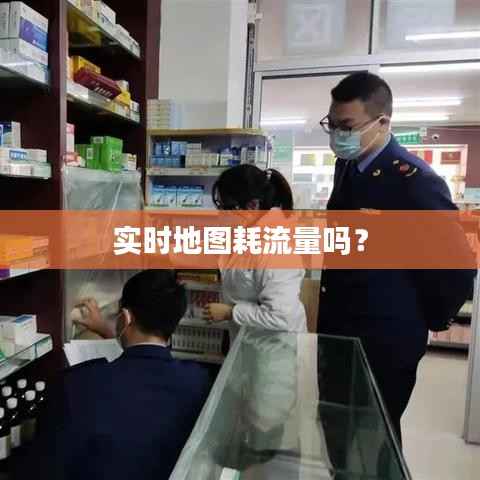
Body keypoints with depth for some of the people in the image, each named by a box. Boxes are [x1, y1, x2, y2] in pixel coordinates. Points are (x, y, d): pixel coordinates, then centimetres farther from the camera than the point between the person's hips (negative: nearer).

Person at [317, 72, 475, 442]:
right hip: (336, 329, 7)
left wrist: (425, 321, -3)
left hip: (384, 341, -7)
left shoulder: (415, 180, -21)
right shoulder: (346, 165, 4)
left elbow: (458, 270, -17)